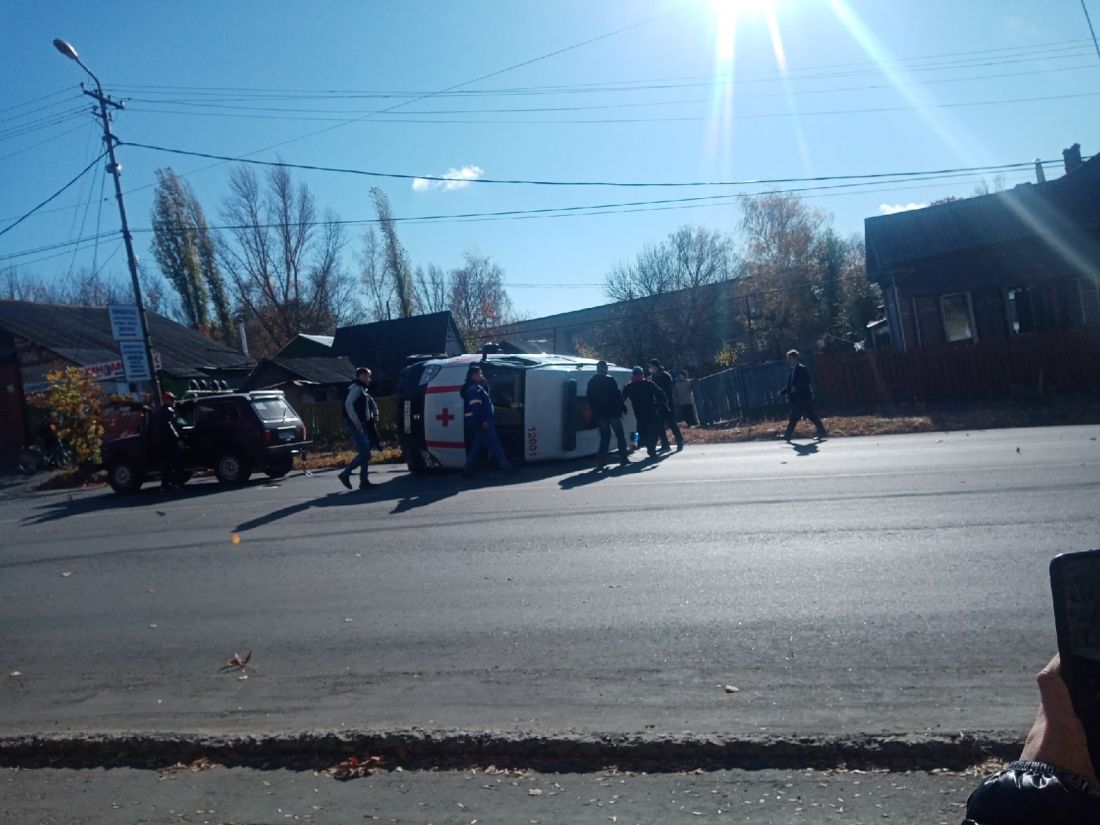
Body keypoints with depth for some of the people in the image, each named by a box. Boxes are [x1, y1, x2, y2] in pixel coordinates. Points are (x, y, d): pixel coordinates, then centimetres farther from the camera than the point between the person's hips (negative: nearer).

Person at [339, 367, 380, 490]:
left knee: (365, 454, 8)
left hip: (363, 427, 10)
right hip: (355, 427, -9)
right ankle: (345, 474, -3)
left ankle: (364, 481, 11)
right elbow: (348, 404, -22)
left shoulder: (363, 390, 20)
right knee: (365, 454, -12)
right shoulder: (356, 388, -9)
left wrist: (374, 417, 11)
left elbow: (373, 406, 29)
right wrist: (356, 422, -24)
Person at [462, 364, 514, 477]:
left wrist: (485, 384, 11)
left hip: (479, 423, 11)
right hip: (482, 423, -11)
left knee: (477, 446, 12)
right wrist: (483, 420, -25)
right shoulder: (474, 388, -13)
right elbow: (476, 406, -22)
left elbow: (487, 399, 21)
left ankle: (468, 470, 11)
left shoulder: (476, 387, 20)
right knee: (495, 445, -6)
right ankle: (506, 466, -2)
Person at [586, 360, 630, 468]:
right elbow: (617, 395, -11)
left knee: (605, 436, 15)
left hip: (599, 414, 5)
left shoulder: (591, 382, 6)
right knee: (620, 435, 8)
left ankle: (601, 459, 5)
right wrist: (622, 407, 0)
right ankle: (623, 457, 6)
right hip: (612, 412, -5)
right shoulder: (610, 380, -10)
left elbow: (589, 398, 10)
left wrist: (594, 411, 17)